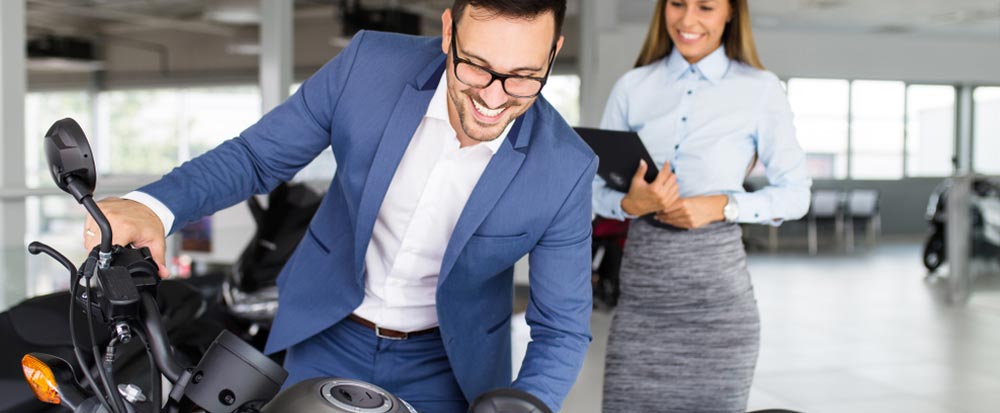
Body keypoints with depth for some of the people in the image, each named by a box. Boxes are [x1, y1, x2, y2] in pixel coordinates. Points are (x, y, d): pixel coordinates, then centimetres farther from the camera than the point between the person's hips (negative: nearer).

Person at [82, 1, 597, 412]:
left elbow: (562, 329, -14)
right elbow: (255, 155, -9)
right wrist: (153, 206, -28)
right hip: (330, 334, 1)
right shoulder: (369, 65, -20)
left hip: (445, 363, -1)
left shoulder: (564, 170, -22)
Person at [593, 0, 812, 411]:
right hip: (641, 286, 2)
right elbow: (597, 189, 9)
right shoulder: (632, 87, 7)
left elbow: (795, 194, 4)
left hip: (716, 285, -2)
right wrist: (631, 204, -13)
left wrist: (722, 205, -12)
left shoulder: (761, 90, 0)